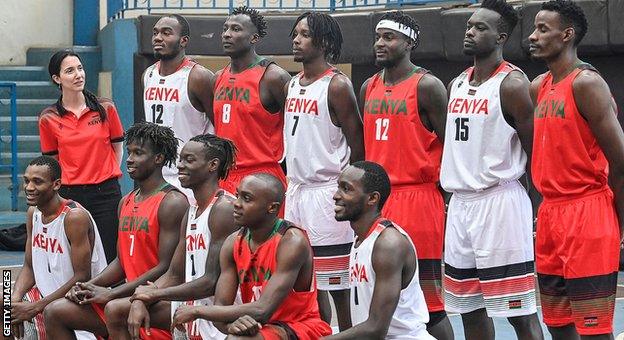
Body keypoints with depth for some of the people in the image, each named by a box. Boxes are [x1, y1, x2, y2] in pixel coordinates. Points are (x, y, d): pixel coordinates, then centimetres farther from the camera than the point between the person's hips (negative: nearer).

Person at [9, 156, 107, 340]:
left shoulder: (75, 217, -21)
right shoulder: (33, 213, 4)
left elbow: (82, 278, -21)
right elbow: (29, 267, 10)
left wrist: (35, 308, -22)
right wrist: (15, 299, -12)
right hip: (47, 294, 8)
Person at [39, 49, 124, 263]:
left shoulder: (105, 109, 3)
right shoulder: (49, 119, 2)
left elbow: (117, 149, 11)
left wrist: (107, 178, 4)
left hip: (106, 193, 0)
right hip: (69, 195, 0)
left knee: (109, 258, -3)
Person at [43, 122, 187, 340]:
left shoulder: (172, 203, -12)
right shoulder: (126, 202, 16)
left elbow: (166, 268, -17)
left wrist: (110, 293, -17)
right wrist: (89, 287, 0)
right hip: (130, 295, 8)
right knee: (55, 312, -1)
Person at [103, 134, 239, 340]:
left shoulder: (223, 209, -15)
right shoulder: (191, 213, 15)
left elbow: (212, 282, -20)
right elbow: (174, 276, 16)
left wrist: (155, 293, -13)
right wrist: (141, 301, -3)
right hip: (190, 305, 10)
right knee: (116, 311, 9)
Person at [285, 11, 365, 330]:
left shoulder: (337, 86, -10)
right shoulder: (292, 85, 13)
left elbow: (357, 146, -9)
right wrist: (292, 181, 15)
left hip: (327, 193, -8)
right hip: (296, 190, 8)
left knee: (337, 286, -5)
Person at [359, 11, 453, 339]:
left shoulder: (426, 86, -7)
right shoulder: (368, 88, 14)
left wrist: (440, 188, -9)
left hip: (418, 199, -7)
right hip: (376, 200, 7)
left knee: (428, 300, -5)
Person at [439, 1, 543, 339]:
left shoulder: (512, 84, -10)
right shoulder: (457, 85, 14)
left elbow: (536, 153, -8)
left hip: (499, 203, -8)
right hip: (460, 204, 8)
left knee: (519, 312, -7)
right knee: (469, 308, 12)